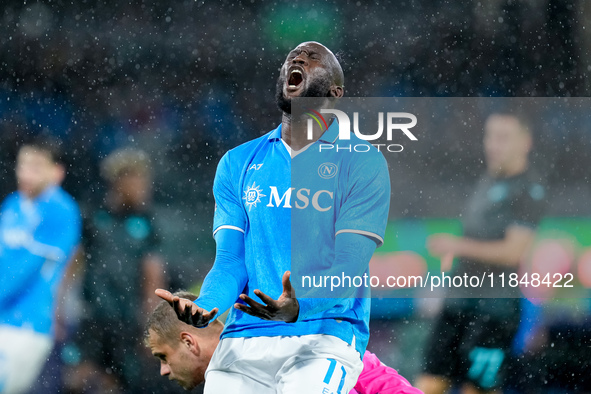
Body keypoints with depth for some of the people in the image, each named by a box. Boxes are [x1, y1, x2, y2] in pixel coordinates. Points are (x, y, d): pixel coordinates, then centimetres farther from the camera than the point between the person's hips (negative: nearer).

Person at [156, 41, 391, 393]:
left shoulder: (363, 163, 2)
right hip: (243, 343, 3)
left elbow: (350, 269, -7)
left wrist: (298, 307, -26)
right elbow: (230, 262, 8)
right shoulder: (238, 164, 15)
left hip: (323, 340, -3)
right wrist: (204, 308, -14)